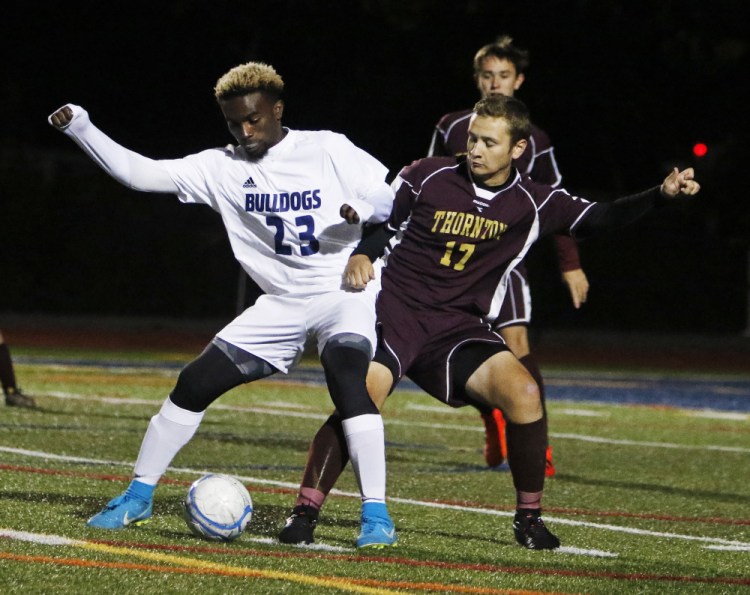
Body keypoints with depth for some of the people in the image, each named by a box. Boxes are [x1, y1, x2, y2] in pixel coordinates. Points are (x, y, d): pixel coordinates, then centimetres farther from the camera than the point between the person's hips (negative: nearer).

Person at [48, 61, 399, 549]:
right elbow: (141, 173, -3)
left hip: (347, 293, -4)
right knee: (195, 383, -2)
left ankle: (376, 515, -27)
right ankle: (139, 497, 14)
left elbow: (394, 197, -4)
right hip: (282, 306, 4)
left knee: (346, 375, -32)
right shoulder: (221, 168, 1)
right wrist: (81, 129, -14)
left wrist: (363, 207, -27)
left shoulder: (327, 150, -7)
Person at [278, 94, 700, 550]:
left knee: (523, 392, -20)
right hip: (393, 307, -2)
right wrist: (359, 257, -11)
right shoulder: (427, 177, -1)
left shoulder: (533, 203, 4)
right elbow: (378, 225, 10)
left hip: (457, 325, 2)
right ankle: (305, 511, -16)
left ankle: (529, 516, -1)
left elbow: (599, 218, 0)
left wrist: (661, 194, -14)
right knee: (360, 398, -27)